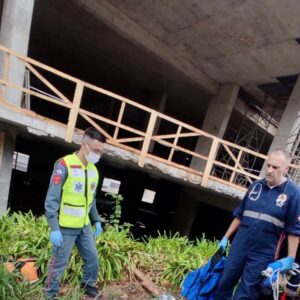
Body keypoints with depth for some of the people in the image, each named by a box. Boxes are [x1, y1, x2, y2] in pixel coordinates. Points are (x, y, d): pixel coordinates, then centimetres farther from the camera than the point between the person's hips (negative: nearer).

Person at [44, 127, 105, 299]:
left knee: (93, 258, 15)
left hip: (84, 226, 7)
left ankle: (88, 285, 39)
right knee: (59, 263, 8)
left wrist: (96, 220, 15)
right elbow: (51, 200, -17)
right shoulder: (64, 165, -18)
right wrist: (54, 228, -20)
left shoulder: (93, 169, 4)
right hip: (65, 227, -6)